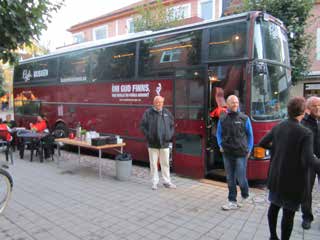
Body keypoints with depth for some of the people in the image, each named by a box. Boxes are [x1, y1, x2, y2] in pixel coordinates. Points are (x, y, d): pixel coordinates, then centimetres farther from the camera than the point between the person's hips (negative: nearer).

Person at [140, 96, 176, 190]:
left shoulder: (167, 112, 8)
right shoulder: (148, 113, -2)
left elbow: (172, 125, 15)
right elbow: (143, 126, -2)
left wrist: (170, 135, 2)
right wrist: (148, 136, -11)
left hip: (165, 143, 2)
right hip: (153, 144, -2)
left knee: (165, 163, 10)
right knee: (153, 163, 6)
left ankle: (167, 181, 23)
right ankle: (155, 182, 19)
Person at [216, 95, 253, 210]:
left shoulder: (244, 118, -1)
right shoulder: (222, 119, 5)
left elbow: (250, 135, 7)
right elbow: (219, 134, 16)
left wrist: (249, 149, 4)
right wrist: (220, 145, 4)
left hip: (241, 154, -2)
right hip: (227, 153, 3)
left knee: (241, 178, 2)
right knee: (230, 179, 9)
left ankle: (245, 195, 32)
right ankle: (232, 202, 19)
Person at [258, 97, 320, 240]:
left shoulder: (277, 127, -1)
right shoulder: (305, 133, -18)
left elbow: (261, 144, 9)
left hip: (276, 176, 6)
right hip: (293, 179, -6)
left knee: (274, 205, 20)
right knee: (289, 212, 7)